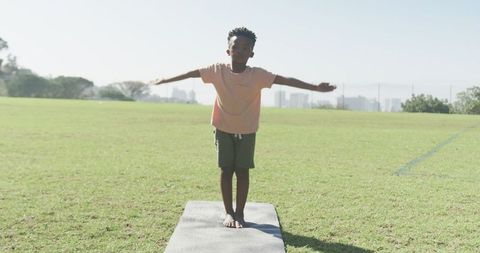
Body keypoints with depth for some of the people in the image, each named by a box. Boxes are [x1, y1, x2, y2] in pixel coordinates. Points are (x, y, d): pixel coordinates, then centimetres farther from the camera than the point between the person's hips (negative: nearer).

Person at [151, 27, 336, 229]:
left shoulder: (258, 75, -14)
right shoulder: (218, 71, -11)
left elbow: (287, 80, -19)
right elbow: (191, 73, -2)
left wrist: (315, 87, -25)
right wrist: (164, 80, 4)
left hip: (247, 131, 0)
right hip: (223, 129, 1)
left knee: (242, 171, 4)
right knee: (226, 170, 5)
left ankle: (239, 213, 16)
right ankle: (228, 212, 17)